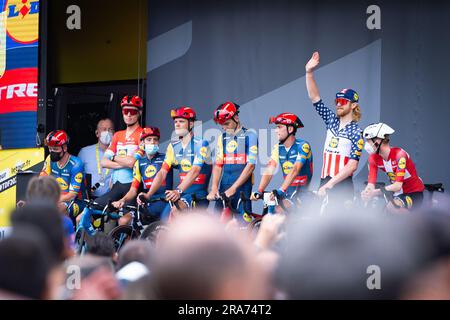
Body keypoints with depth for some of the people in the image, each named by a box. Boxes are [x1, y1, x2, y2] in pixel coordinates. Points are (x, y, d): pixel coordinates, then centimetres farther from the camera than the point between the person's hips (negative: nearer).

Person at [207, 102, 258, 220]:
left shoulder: (250, 135, -1)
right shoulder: (222, 138, 14)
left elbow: (250, 165, -10)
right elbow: (218, 165, 8)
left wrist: (233, 188, -17)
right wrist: (214, 187, -10)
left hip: (242, 187, -5)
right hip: (224, 187, 5)